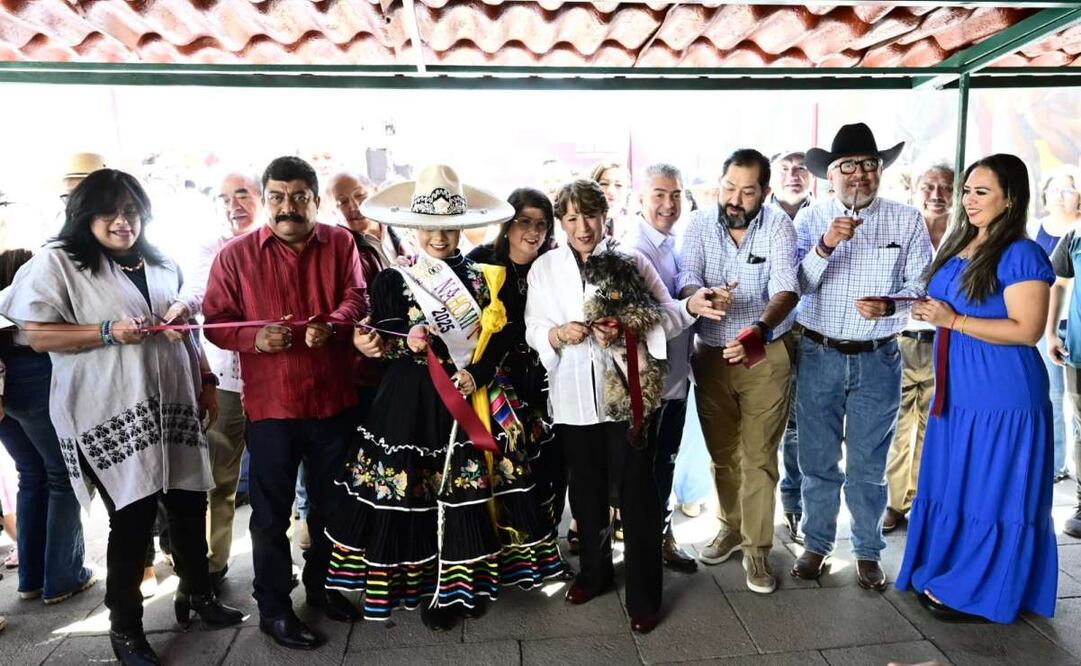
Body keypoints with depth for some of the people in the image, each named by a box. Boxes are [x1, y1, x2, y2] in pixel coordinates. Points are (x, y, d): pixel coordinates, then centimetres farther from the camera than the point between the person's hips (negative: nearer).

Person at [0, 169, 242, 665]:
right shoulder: (58, 262, -3)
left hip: (173, 405, 5)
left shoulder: (162, 265, 14)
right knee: (132, 517, 0)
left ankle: (197, 594, 33)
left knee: (189, 503, 11)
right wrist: (109, 332, -18)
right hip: (113, 416, -5)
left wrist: (206, 384, 14)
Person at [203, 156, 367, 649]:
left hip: (334, 400, 2)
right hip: (270, 404, -2)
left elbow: (356, 298, -6)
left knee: (330, 504, 18)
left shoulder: (341, 244, 3)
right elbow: (215, 322, -1)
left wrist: (331, 325, -27)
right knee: (271, 513, 10)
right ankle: (273, 609, 29)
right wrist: (255, 339, -21)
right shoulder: (236, 254, -2)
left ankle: (321, 586, 41)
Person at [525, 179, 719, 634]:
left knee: (636, 494, 4)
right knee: (587, 491, 17)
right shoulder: (544, 268, 5)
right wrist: (558, 333, -16)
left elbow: (663, 313, -3)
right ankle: (593, 572, 40)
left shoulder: (630, 261, 0)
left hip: (627, 393, -2)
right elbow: (532, 330, 3)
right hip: (573, 398, 2)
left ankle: (643, 596, 20)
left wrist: (689, 307, -23)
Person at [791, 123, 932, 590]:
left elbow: (922, 285, -1)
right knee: (817, 461, 11)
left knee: (868, 465, 10)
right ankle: (816, 544, 29)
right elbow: (795, 286, -8)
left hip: (877, 360, 0)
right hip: (819, 355, 1)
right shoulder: (810, 219, 1)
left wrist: (889, 305, -20)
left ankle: (867, 552, 29)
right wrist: (825, 245, -23)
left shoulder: (907, 220, 1)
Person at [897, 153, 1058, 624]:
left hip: (1001, 394, -8)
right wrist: (927, 312, 6)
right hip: (956, 389, 8)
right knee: (950, 487, 16)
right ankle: (941, 576, 31)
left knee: (989, 494, 5)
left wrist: (954, 321, -21)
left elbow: (1027, 330, -20)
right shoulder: (956, 247, 11)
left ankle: (978, 592, 20)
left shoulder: (1021, 255, -14)